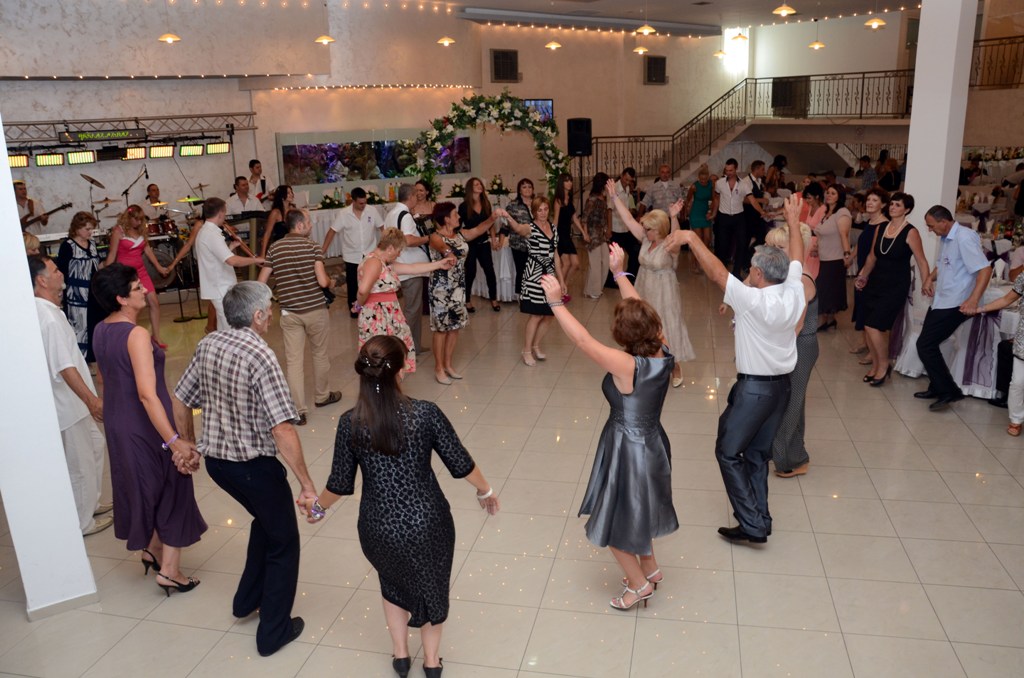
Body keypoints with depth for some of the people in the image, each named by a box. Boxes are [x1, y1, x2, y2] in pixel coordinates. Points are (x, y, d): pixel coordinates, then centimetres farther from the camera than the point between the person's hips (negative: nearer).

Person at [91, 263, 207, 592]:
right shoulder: (136, 334, -24)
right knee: (173, 491, 8)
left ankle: (152, 549, 41)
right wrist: (176, 440, -31)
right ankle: (169, 571, 14)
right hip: (148, 427, -8)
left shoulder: (100, 331, 2)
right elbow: (147, 394, -31)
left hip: (118, 425, 8)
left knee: (145, 487, 25)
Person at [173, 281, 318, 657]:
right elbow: (282, 430, -29)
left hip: (214, 459, 7)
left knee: (266, 518, 31)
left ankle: (247, 600, 43)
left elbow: (180, 402, 8)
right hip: (254, 466, -7)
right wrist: (307, 484, -23)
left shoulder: (207, 345, -2)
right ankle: (274, 632, 24)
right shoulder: (260, 357, -25)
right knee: (283, 542, 14)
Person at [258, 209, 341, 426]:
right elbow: (323, 281, -17)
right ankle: (322, 396, 36)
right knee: (320, 354, 18)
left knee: (293, 360, 4)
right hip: (315, 309, -2)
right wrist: (330, 281, 6)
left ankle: (298, 411, 3)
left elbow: (261, 282, 3)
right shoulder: (312, 246, -9)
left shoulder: (274, 248, 1)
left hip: (289, 312, 2)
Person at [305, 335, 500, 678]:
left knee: (393, 580, 34)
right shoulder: (426, 413, -17)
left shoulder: (350, 423, -12)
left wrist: (318, 505, 18)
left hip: (379, 529, 1)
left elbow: (341, 483, -3)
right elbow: (461, 464, -9)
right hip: (427, 522, -1)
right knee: (431, 583, 28)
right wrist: (485, 491, 11)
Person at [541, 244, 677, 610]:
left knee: (613, 523, 15)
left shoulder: (627, 366, -32)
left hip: (627, 449, -8)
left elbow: (582, 339, -32)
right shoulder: (662, 354, -12)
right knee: (635, 510, 30)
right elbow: (641, 311, 1)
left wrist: (556, 302, -25)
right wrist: (619, 273, 6)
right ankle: (650, 567, 49)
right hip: (652, 443, 8)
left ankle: (639, 583, 33)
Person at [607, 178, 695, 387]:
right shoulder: (646, 240, -3)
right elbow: (628, 218, -4)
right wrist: (614, 197, -8)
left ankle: (675, 367, 24)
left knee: (667, 328, 6)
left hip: (663, 293, -6)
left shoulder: (670, 246, -20)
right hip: (644, 290, 6)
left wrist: (674, 217, -61)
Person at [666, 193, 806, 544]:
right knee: (758, 454, 17)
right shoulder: (794, 293, -3)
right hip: (782, 384, 8)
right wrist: (793, 220, 26)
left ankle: (752, 524, 3)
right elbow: (796, 259, 13)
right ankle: (759, 520, 24)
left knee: (729, 452, 4)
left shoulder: (754, 301, -22)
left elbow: (716, 272, -22)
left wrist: (692, 238, -15)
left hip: (755, 387, -7)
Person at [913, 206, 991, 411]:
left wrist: (973, 300, -33)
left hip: (954, 305, -10)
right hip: (940, 301, 10)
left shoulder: (964, 238, -19)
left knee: (925, 345, -10)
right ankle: (937, 388, 28)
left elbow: (985, 269, -25)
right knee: (929, 345, 15)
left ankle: (949, 391, 0)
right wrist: (930, 278, 8)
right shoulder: (946, 239, 10)